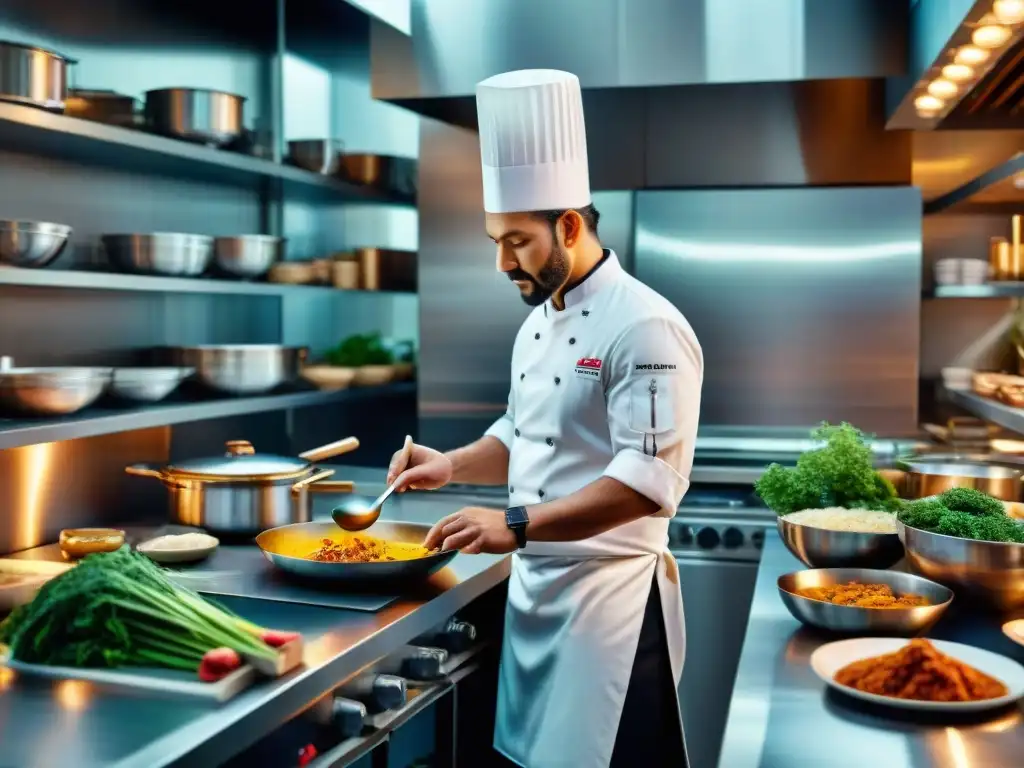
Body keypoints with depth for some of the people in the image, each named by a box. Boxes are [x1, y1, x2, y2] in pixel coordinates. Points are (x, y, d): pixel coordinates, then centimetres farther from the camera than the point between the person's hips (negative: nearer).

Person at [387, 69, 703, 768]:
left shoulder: (645, 327, -18)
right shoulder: (540, 320, 10)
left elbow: (650, 479, -25)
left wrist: (516, 524, -28)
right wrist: (452, 465, 4)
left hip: (613, 591, -8)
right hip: (535, 582, 9)